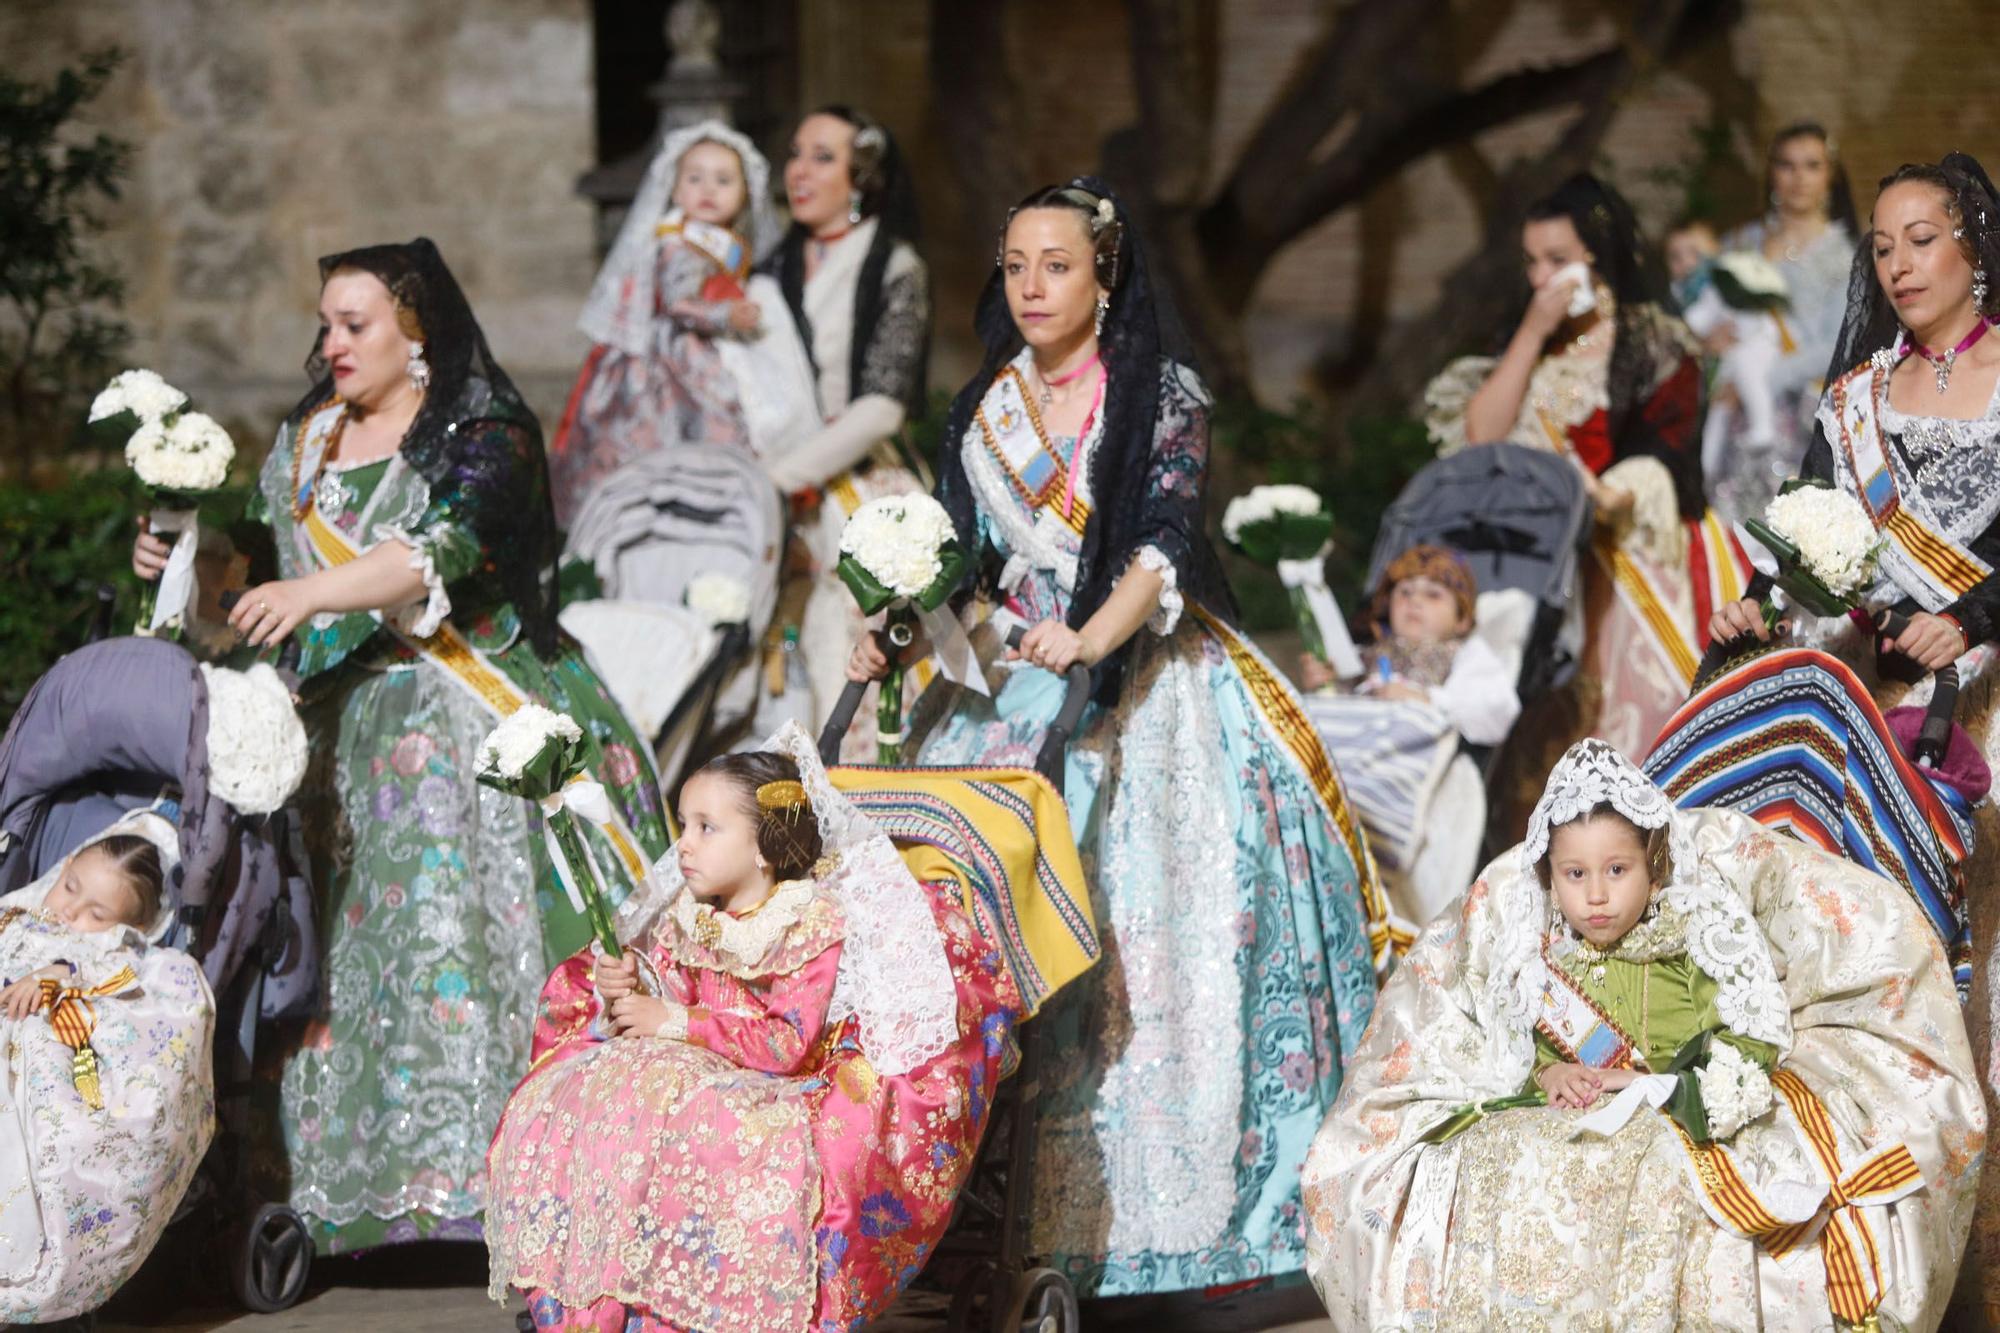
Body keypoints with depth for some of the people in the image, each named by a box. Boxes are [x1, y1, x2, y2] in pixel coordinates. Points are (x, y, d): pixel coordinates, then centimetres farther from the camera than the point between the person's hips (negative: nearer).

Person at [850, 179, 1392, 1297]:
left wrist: (1091, 639, -29)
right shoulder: (986, 411, 14)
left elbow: (1166, 540, -13)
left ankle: (1137, 1205, -7)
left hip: (1142, 677, -4)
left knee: (1140, 918, -12)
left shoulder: (1164, 393, -1)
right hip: (1014, 681, 4)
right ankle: (1014, 1210, -3)